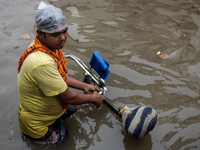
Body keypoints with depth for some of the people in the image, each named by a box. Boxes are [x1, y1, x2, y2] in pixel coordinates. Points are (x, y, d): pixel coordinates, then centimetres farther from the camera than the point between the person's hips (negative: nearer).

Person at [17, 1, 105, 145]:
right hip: (38, 124, -8)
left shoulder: (50, 46, -10)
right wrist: (92, 98, -14)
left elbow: (60, 76, 7)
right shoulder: (42, 63, -41)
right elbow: (67, 97, -29)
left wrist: (84, 86, 3)